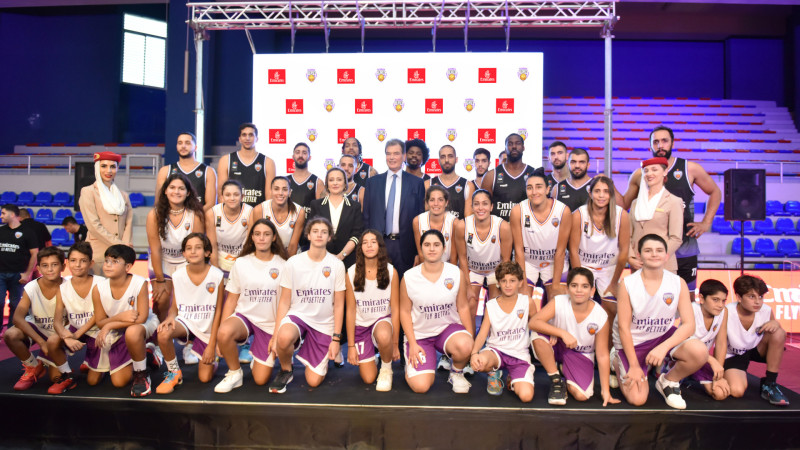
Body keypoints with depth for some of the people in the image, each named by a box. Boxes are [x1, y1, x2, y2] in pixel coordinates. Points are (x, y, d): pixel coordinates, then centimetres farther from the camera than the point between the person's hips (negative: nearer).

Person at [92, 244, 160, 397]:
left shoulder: (139, 283, -27)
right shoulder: (98, 288, -16)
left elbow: (141, 318, -26)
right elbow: (100, 322, -10)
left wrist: (109, 325, -27)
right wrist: (120, 317, -30)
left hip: (146, 324, -4)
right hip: (118, 333, 4)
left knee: (132, 332, -42)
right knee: (119, 382, 0)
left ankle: (141, 374, -17)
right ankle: (144, 355, 31)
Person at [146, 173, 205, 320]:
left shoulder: (195, 215, -15)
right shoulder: (155, 214, -15)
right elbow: (155, 249, -11)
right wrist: (160, 281, -9)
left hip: (186, 263, 0)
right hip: (161, 263, 0)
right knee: (161, 300, -10)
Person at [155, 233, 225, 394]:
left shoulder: (216, 275, -13)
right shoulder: (178, 275, -6)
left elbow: (218, 312, -8)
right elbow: (174, 307, 3)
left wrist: (212, 345, -9)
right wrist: (170, 318, -22)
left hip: (208, 329, -1)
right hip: (186, 322, 2)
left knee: (205, 378, -3)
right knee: (163, 334, -33)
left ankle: (211, 358, 33)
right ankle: (174, 372, -6)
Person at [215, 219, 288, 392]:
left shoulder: (283, 266, -3)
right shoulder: (241, 263, 2)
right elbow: (231, 300, 3)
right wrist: (222, 331, -6)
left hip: (270, 325, -1)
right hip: (244, 316, 1)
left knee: (261, 379, -6)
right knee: (224, 333, -35)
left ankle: (258, 357, 30)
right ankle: (235, 373, -7)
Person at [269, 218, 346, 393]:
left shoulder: (337, 265, -6)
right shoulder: (293, 263, -5)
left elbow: (338, 305, -2)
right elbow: (285, 302, -3)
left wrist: (336, 338, -6)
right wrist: (275, 335, -9)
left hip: (324, 324, 0)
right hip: (298, 315, 0)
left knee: (313, 381, -2)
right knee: (284, 338, -37)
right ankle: (285, 371, -3)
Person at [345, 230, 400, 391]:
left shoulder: (391, 272, -8)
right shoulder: (352, 273, -8)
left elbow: (395, 309, -5)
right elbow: (350, 311, -4)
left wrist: (395, 344, -6)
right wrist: (351, 346, -5)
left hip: (383, 319, -1)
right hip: (361, 325, 1)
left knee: (384, 336, -39)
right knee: (368, 378, -5)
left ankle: (387, 368, -6)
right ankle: (371, 358, 31)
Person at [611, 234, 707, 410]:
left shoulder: (678, 283, -9)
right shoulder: (627, 284, -16)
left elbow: (689, 324, -13)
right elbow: (624, 327, -13)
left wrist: (663, 347, -30)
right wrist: (634, 365, -13)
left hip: (664, 336, 3)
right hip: (633, 342, -2)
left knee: (700, 352, -28)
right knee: (637, 399, -12)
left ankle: (668, 381, 5)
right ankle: (617, 362, 22)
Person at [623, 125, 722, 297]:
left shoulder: (690, 169, 3)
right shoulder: (639, 175, 4)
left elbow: (715, 192, 15)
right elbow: (625, 204, 14)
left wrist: (706, 222, 6)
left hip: (684, 248, 0)